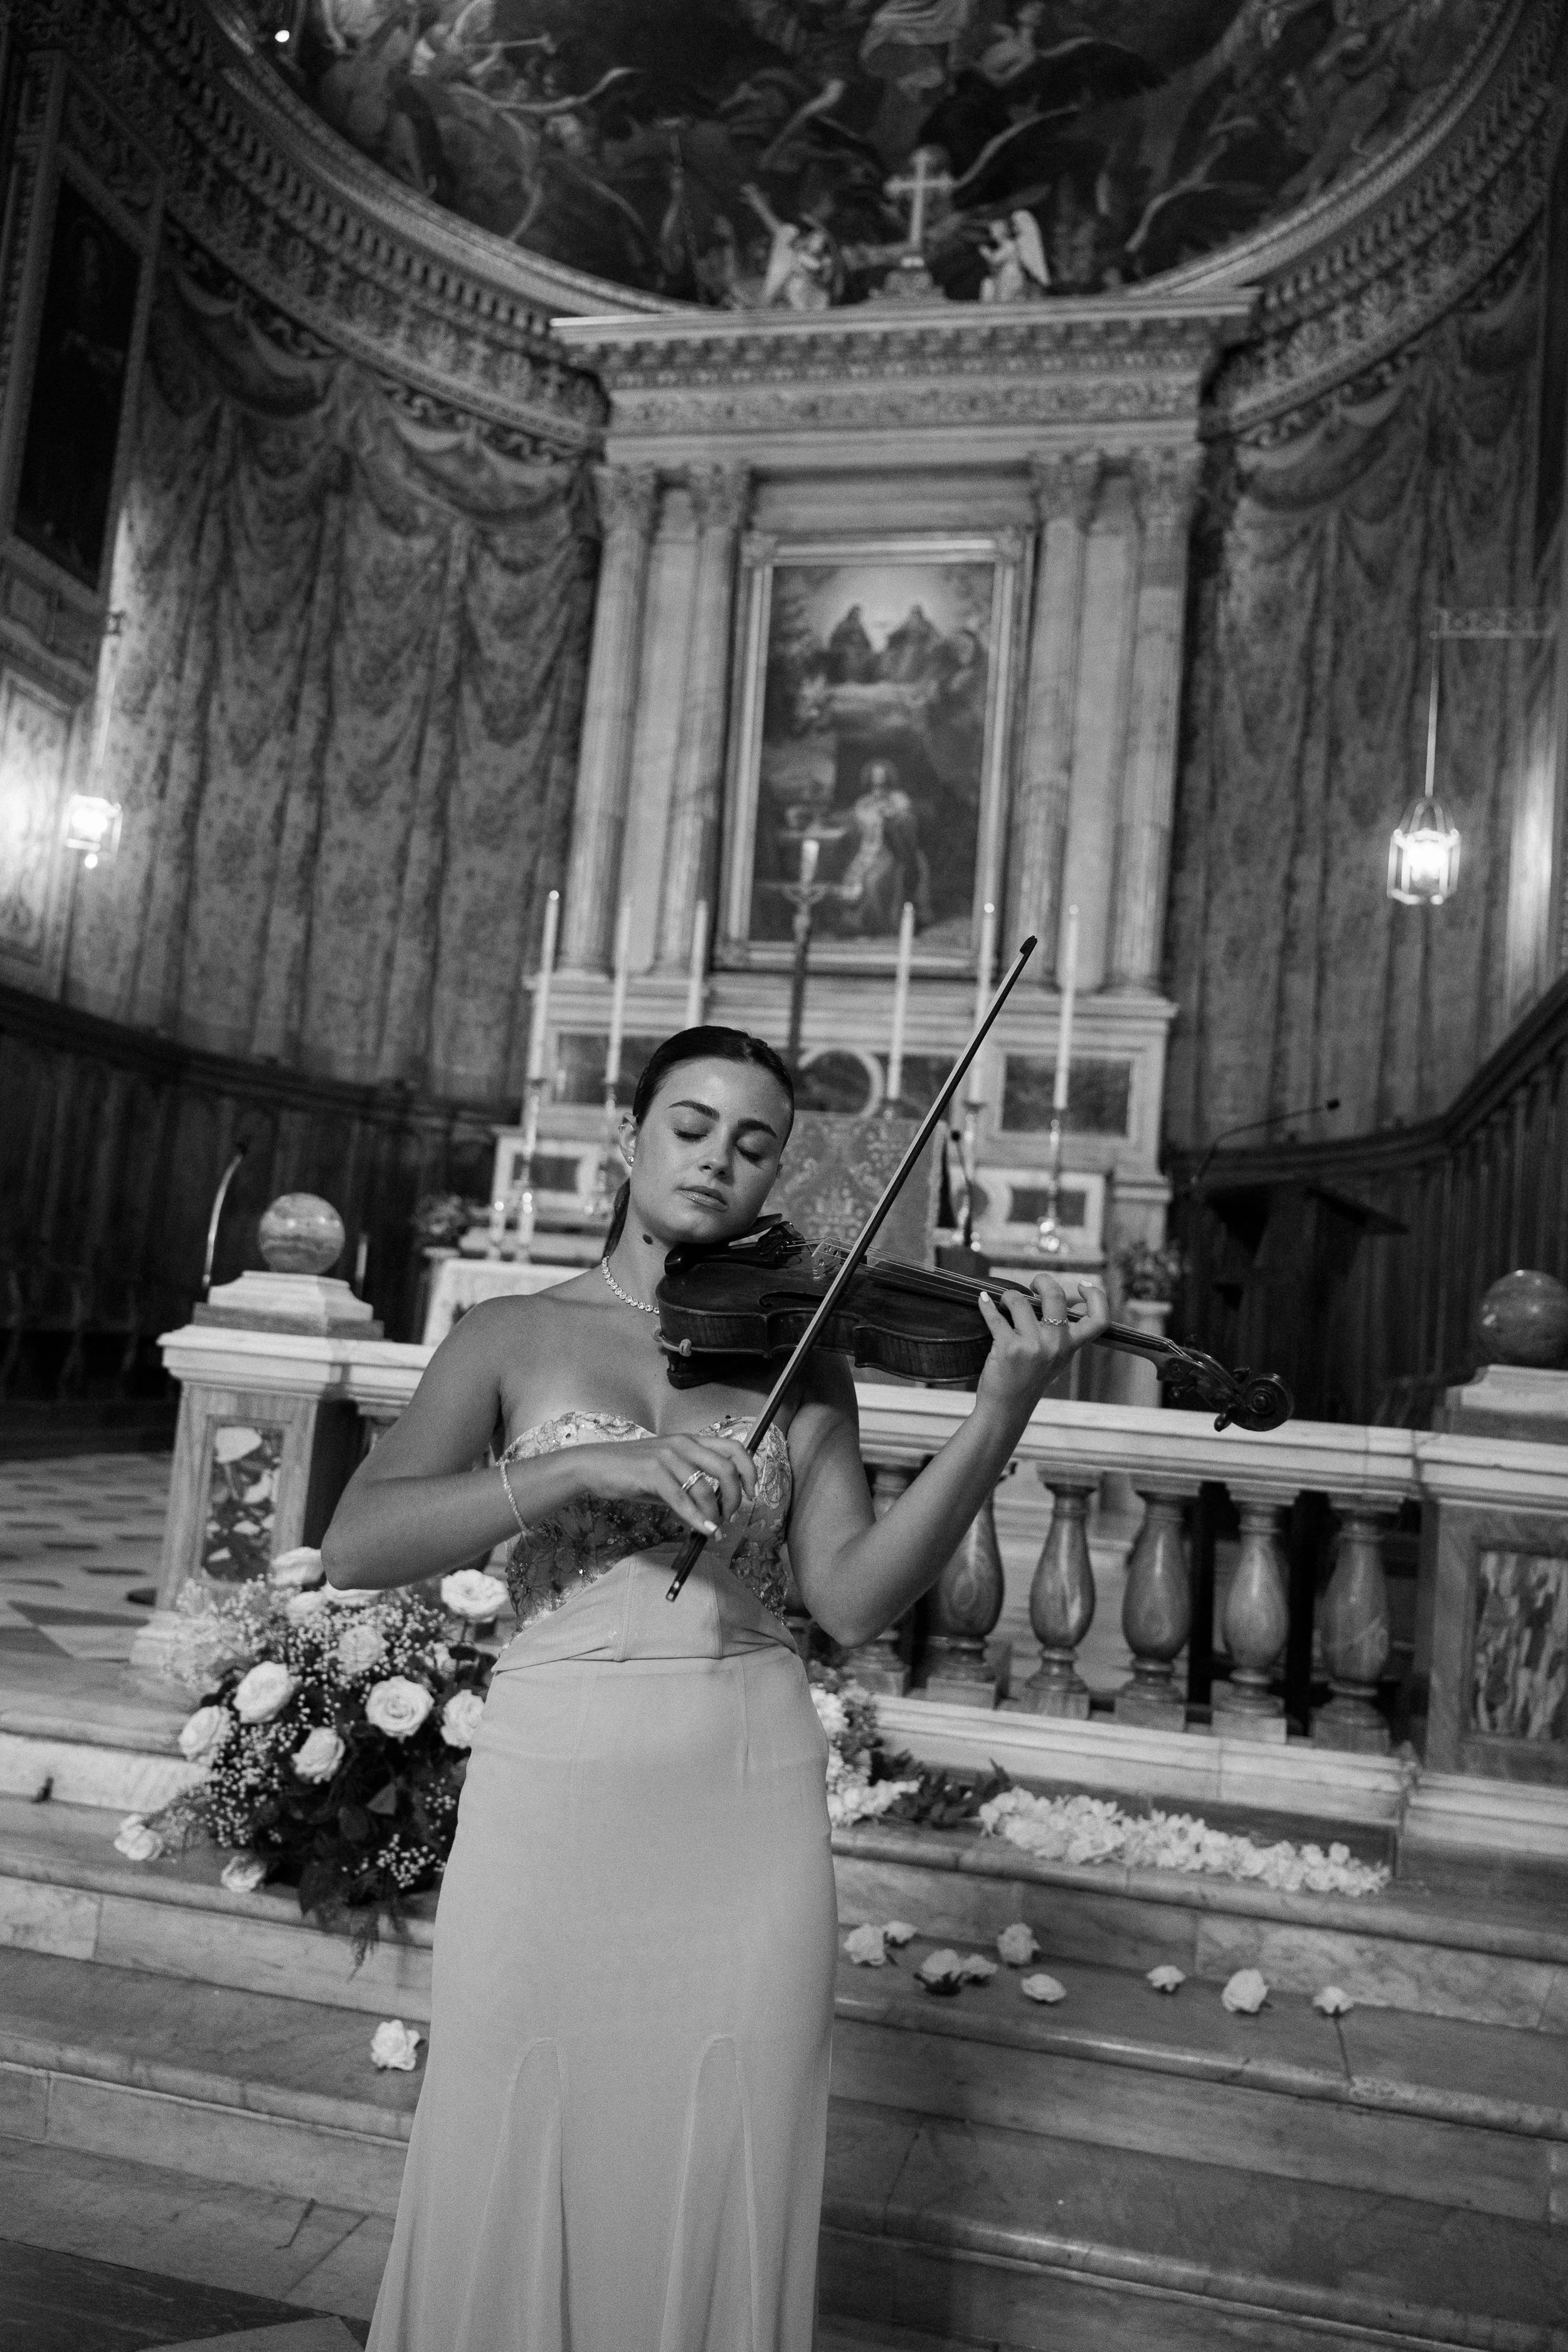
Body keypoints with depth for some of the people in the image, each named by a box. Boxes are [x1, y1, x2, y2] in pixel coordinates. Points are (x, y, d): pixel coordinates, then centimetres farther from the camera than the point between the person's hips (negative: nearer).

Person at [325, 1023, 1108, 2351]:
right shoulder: (512, 1337, 4)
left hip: (748, 1807, 1)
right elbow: (355, 1547, -8)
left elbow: (854, 1599, -6)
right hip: (548, 1802, -1)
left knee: (716, 2216, 9)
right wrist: (583, 1466, -20)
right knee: (510, 2207, 9)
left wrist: (1002, 1415, -17)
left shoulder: (800, 1357, 6)